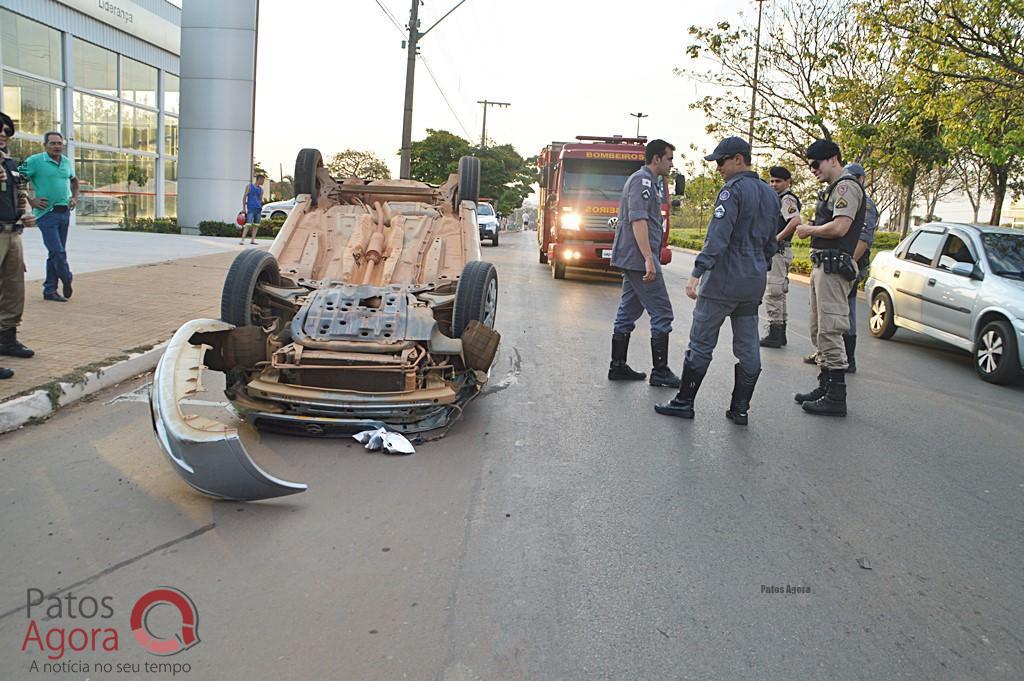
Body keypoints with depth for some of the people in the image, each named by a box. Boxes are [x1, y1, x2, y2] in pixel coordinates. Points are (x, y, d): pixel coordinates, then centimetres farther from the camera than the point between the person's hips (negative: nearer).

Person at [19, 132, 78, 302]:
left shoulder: (67, 162, 11)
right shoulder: (35, 161, -8)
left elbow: (74, 180, 30)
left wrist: (75, 198, 15)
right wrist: (31, 201, -12)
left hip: (64, 213, 6)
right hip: (46, 213, -6)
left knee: (56, 253, 9)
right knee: (58, 252, -11)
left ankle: (50, 290, 17)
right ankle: (67, 282, 11)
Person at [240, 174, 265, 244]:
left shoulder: (261, 189, 15)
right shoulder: (249, 186, 4)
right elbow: (244, 197, 2)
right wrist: (244, 208, -4)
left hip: (258, 209, 5)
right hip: (251, 209, -5)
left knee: (256, 225, 5)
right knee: (248, 224, -13)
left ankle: (253, 240, 11)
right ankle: (242, 239, -15)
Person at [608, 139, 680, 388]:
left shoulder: (649, 182, 21)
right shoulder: (643, 180, -12)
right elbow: (638, 219, -22)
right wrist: (649, 259, -27)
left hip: (631, 261, 11)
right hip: (639, 258, -11)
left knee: (628, 312, 10)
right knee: (661, 313, -6)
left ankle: (618, 367, 14)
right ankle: (660, 372, -2)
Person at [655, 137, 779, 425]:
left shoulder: (733, 190, -11)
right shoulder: (770, 195, 15)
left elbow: (717, 237, -21)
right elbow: (771, 243, 19)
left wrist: (696, 274, -24)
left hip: (724, 280, -8)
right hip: (754, 282, 8)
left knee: (701, 342, 0)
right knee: (748, 347, 8)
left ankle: (684, 401, 6)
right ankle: (740, 409, 13)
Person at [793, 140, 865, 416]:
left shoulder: (846, 186, -10)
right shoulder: (833, 189, 22)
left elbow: (840, 227, -21)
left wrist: (809, 230, -8)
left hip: (833, 268, -11)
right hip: (823, 266, 11)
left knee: (830, 332, -11)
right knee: (819, 331, 15)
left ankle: (836, 397, -7)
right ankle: (825, 388, 23)